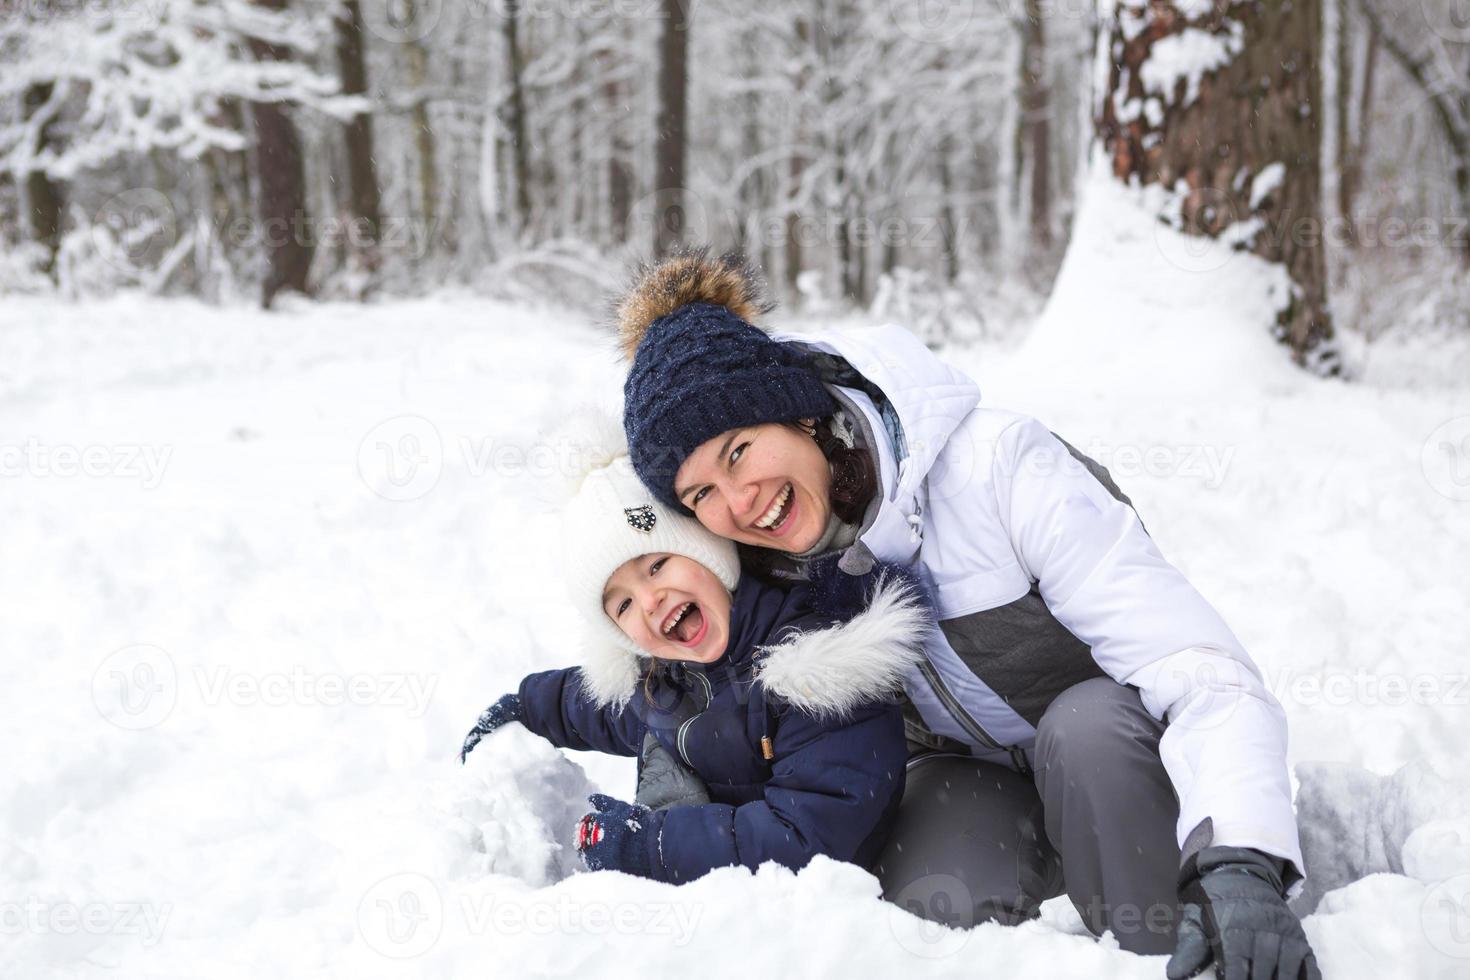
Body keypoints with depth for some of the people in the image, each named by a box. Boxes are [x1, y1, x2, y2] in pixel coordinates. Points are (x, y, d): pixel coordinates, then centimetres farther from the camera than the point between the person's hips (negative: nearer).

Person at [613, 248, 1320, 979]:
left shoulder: (996, 462, -29)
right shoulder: (766, 571, -14)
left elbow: (1204, 674, -35)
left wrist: (1241, 863, -51)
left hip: (1112, 756, -3)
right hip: (971, 778, 3)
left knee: (1086, 720, -36)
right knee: (933, 909, -29)